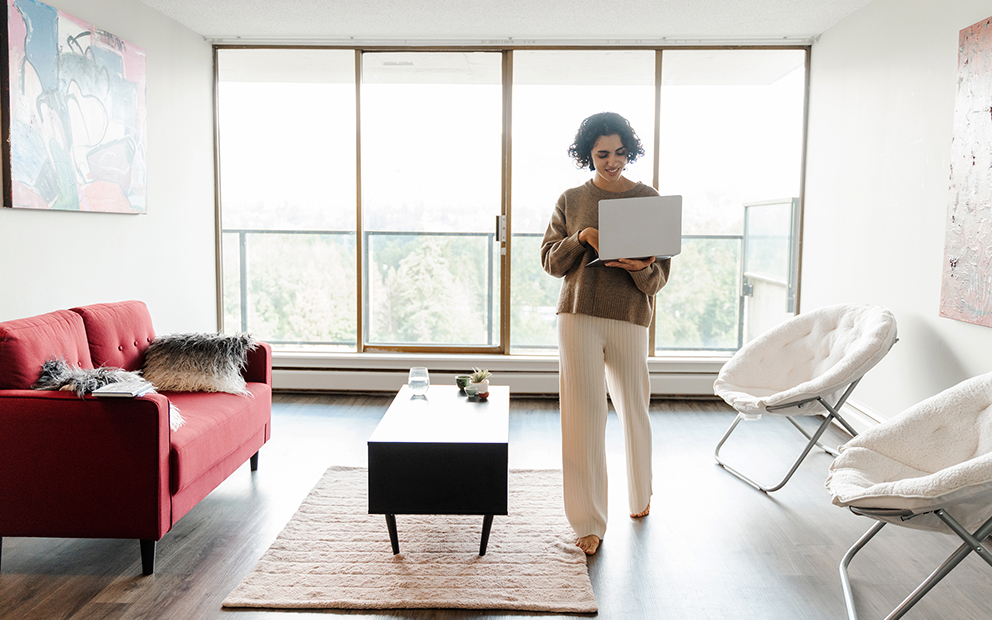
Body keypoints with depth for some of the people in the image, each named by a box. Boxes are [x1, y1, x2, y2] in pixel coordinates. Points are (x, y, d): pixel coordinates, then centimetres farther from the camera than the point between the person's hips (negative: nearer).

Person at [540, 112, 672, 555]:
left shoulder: (649, 200, 5)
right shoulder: (571, 200, 9)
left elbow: (660, 275, 3)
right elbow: (550, 261, 7)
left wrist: (641, 268, -20)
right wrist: (581, 238, -11)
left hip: (629, 318, 0)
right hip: (578, 317, 0)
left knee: (634, 412, 13)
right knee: (583, 418, -3)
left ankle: (640, 495, 41)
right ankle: (588, 523, 8)